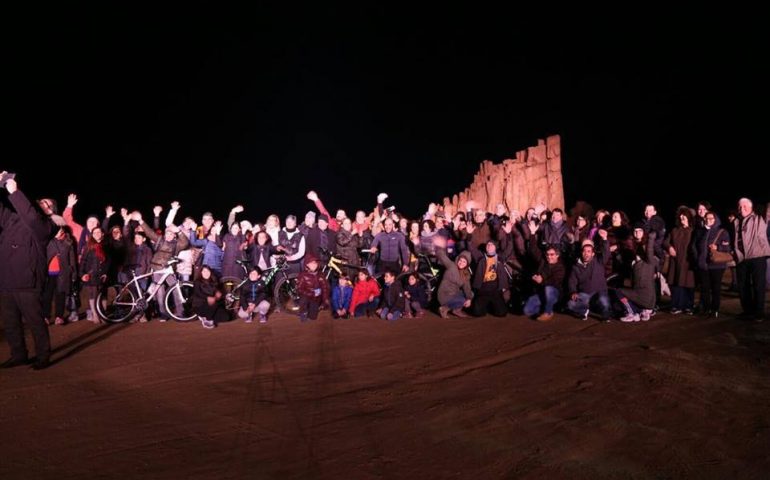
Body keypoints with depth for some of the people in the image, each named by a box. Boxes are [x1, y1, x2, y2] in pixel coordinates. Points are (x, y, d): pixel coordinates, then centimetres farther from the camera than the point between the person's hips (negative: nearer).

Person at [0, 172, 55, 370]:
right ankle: (19, 355, 29)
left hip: (26, 283, -7)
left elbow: (31, 216, -26)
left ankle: (43, 356, 14)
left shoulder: (44, 226, -7)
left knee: (35, 321, 1)